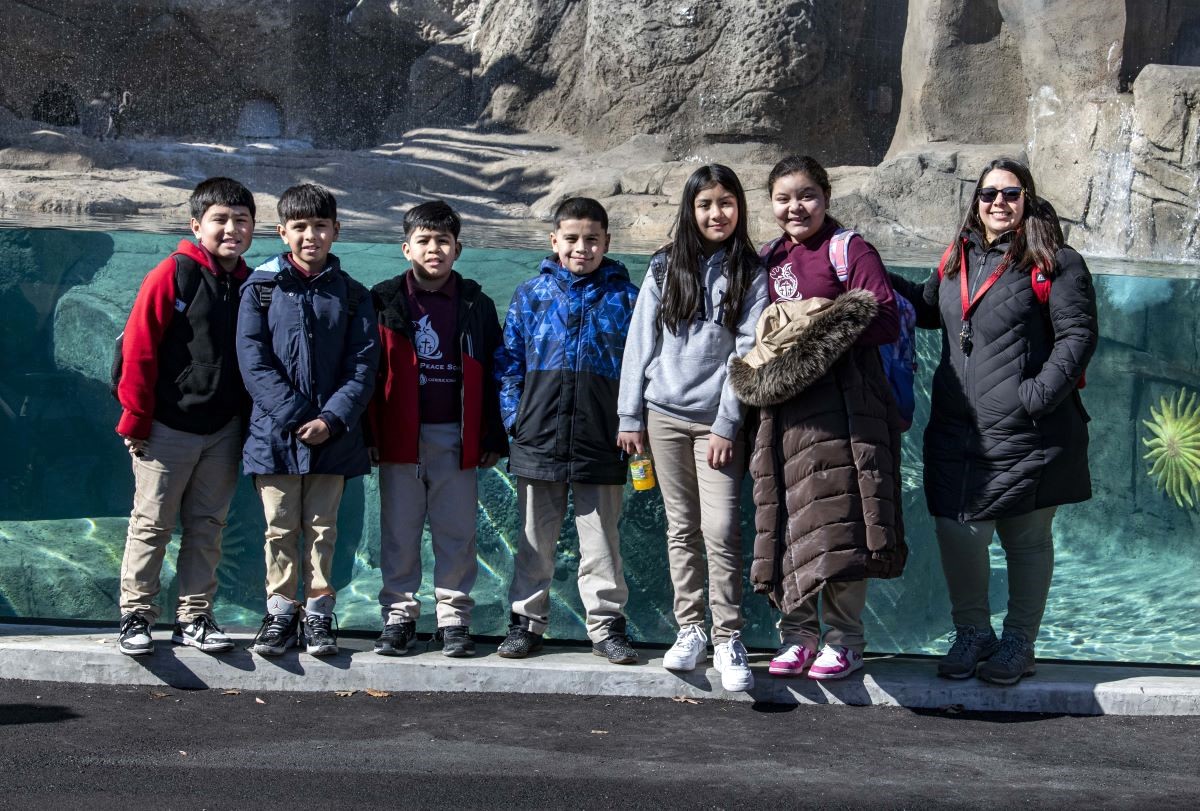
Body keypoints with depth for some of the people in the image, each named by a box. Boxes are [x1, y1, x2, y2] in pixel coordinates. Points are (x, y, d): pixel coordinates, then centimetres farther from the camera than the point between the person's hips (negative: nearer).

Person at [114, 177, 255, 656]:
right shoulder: (172, 275, -10)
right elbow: (138, 350, -10)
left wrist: (250, 421, 9)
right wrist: (135, 418, -9)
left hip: (224, 430, 5)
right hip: (168, 426, -4)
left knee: (207, 527, 10)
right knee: (151, 524, 3)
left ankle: (194, 618, 19)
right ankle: (135, 617, 13)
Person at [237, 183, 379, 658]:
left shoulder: (352, 295, 6)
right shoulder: (261, 288, 3)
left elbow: (363, 367, 1)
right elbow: (253, 360, -5)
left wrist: (331, 419, -12)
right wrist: (296, 417, -13)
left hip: (332, 437, 1)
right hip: (275, 434, -1)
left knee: (322, 529, 7)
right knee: (280, 528, 4)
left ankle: (319, 617, 14)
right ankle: (280, 614, 14)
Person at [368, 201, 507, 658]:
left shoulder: (475, 305, 8)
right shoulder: (385, 301, 5)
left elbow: (491, 375, 9)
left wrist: (493, 437, 4)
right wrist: (369, 434, -3)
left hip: (456, 436, 1)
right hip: (400, 436, 0)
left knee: (457, 531, 3)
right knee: (399, 531, 4)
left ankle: (453, 617, 11)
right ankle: (399, 616, 13)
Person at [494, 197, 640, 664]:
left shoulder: (625, 297, 5)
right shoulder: (530, 295, 6)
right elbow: (508, 360, 8)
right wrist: (513, 416, -2)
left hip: (601, 444, -1)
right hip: (539, 440, 1)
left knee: (601, 539, 6)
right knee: (534, 539, 10)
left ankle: (606, 625, 15)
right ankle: (527, 621, 20)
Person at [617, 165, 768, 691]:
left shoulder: (751, 274, 1)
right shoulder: (665, 268, 7)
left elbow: (748, 352, -3)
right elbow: (640, 341, 7)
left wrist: (728, 424, -9)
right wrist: (631, 416, 4)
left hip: (717, 420, -2)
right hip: (664, 415, 2)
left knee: (721, 531, -9)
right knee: (682, 529, 8)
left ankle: (728, 638, 0)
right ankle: (689, 630, 16)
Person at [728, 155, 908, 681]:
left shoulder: (849, 249, -1)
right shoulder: (769, 258, 18)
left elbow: (887, 321, -9)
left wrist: (816, 330, -15)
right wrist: (763, 352, 2)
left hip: (842, 404, -6)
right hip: (783, 406, 6)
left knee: (839, 520, -6)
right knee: (788, 520, 6)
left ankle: (844, 637, 4)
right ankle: (796, 631, 15)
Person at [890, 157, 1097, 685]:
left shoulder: (1055, 263, -4)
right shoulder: (957, 259, 13)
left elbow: (1078, 335, -8)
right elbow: (929, 310, 29)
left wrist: (1040, 395, -18)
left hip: (1026, 435, -5)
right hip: (956, 430, 5)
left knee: (1027, 539, 9)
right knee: (956, 532, 4)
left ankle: (1018, 644, 24)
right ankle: (972, 633, 25)